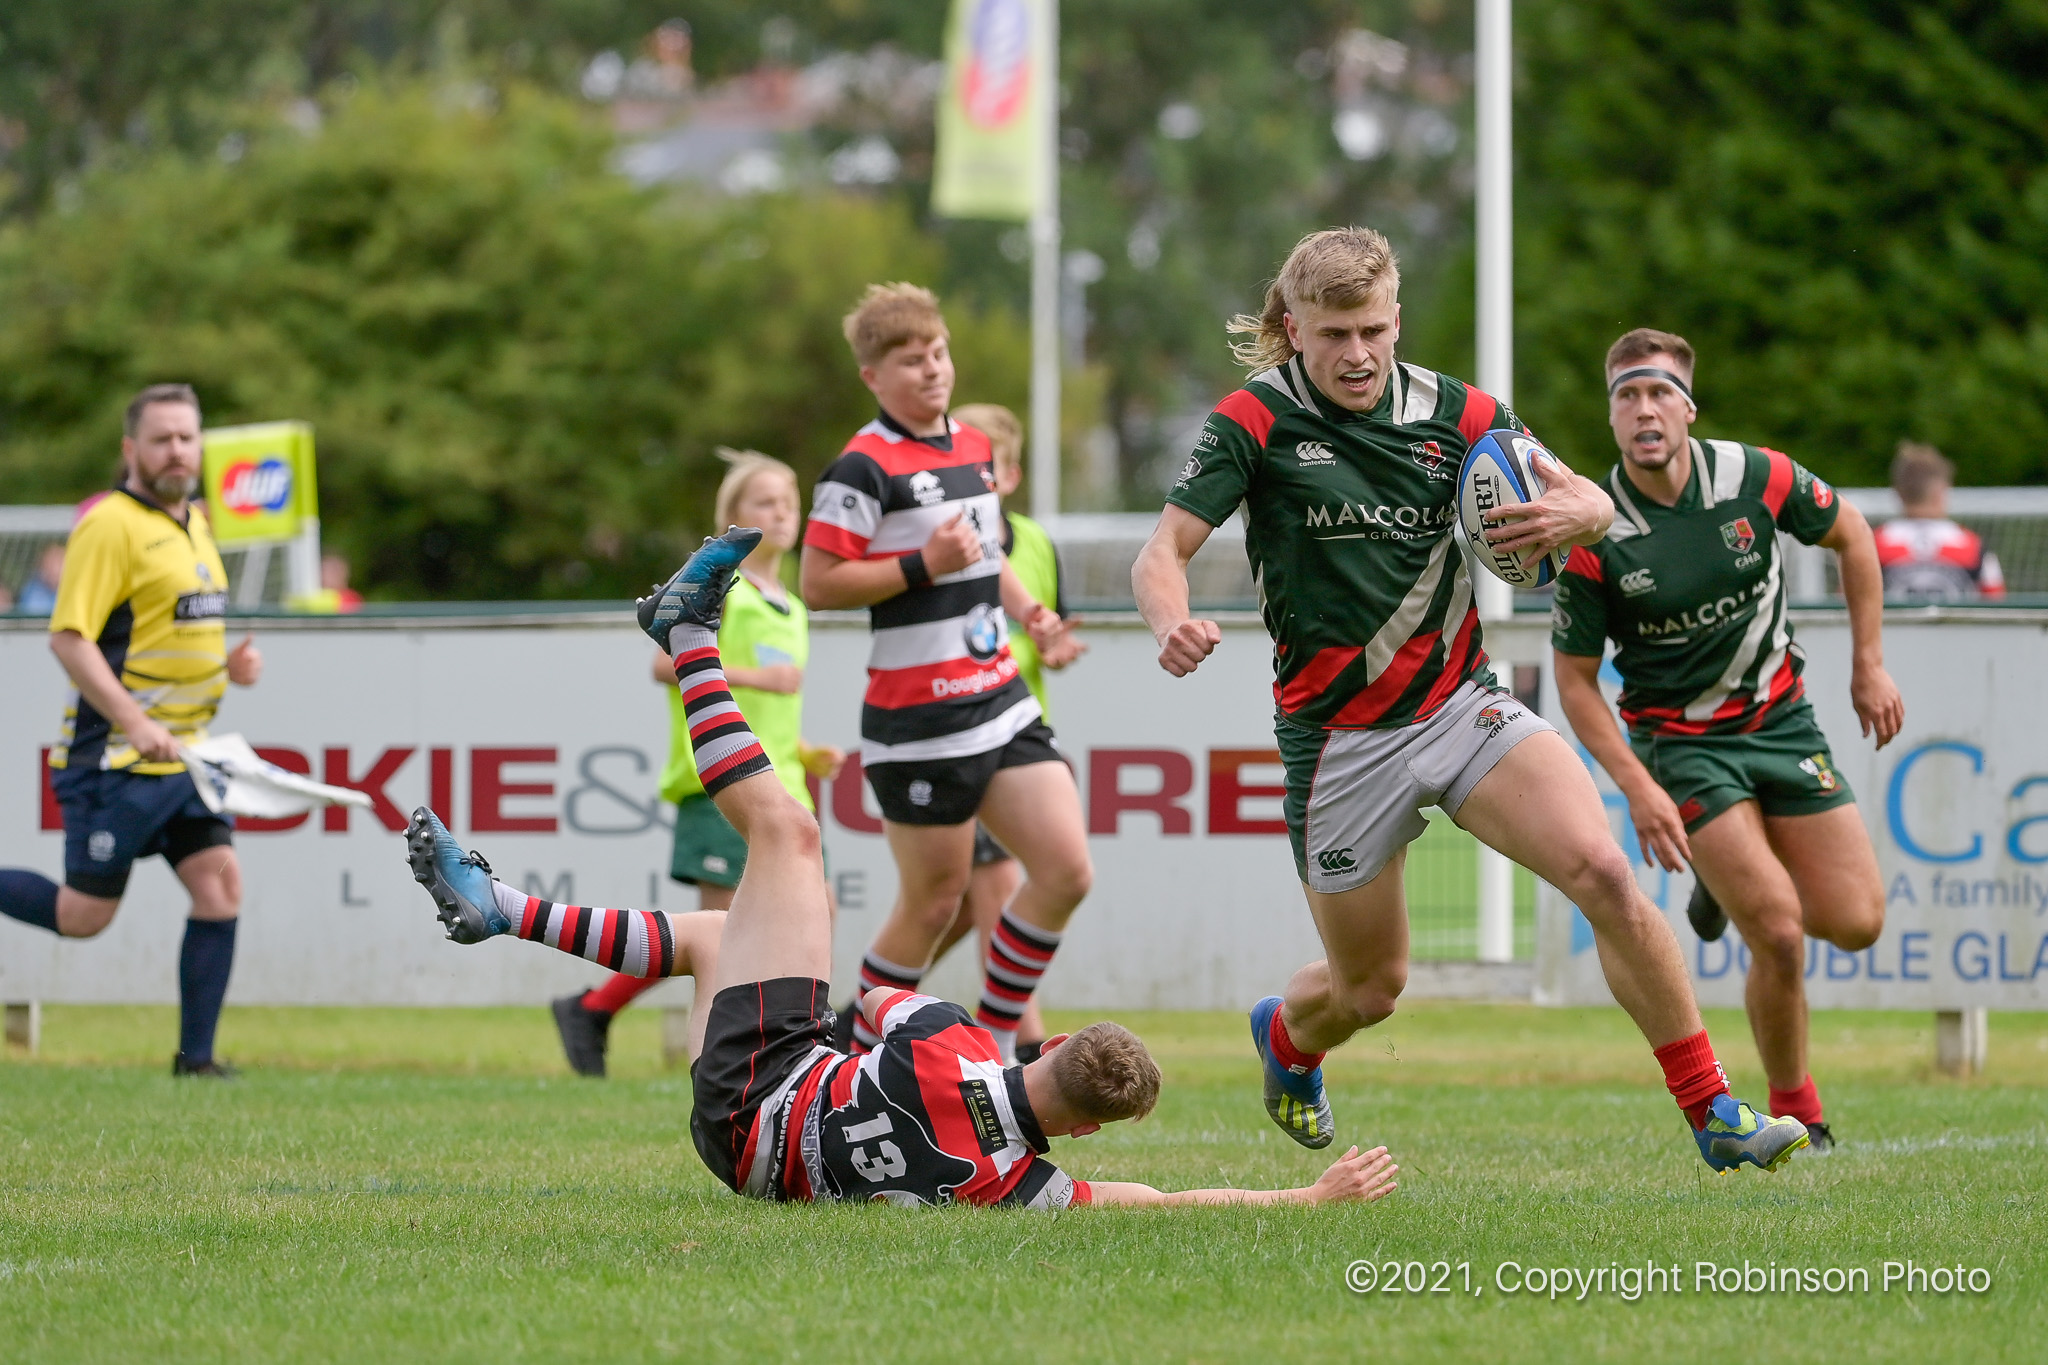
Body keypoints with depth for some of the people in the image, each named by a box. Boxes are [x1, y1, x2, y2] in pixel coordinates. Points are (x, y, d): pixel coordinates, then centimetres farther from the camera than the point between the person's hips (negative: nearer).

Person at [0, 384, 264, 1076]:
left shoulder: (193, 522, 15)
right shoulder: (111, 526, -13)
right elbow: (69, 638, -19)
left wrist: (229, 663, 7)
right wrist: (135, 723, -26)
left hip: (186, 756, 8)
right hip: (115, 759, -8)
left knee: (220, 885, -4)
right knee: (84, 915, -2)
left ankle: (195, 1056, 2)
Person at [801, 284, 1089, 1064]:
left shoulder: (973, 449, 14)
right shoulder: (865, 467, -12)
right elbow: (818, 585, -16)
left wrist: (1028, 612, 12)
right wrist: (922, 566, -22)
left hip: (1000, 702, 8)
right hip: (919, 723, -8)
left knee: (1066, 871, -1)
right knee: (933, 904, -1)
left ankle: (995, 1039, 13)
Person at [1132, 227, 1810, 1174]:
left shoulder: (1456, 414, 0)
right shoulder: (1255, 423, -9)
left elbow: (1594, 505, 4)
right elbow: (1162, 552, -14)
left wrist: (1576, 512, -21)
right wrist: (1173, 624, -37)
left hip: (1463, 706, 2)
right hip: (1339, 736, -2)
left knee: (1604, 873, -19)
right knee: (1369, 988, 8)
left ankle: (1712, 1113, -11)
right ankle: (1287, 1038, 47)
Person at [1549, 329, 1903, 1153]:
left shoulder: (1755, 478, -12)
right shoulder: (1595, 537, -18)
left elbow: (1849, 533, 8)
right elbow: (1575, 680, -9)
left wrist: (1869, 665, 7)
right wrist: (1637, 788, -18)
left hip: (1781, 719, 4)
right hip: (1681, 739, -4)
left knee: (1855, 923, -1)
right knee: (1779, 936, -17)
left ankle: (1736, 880, 31)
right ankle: (1794, 1113, 6)